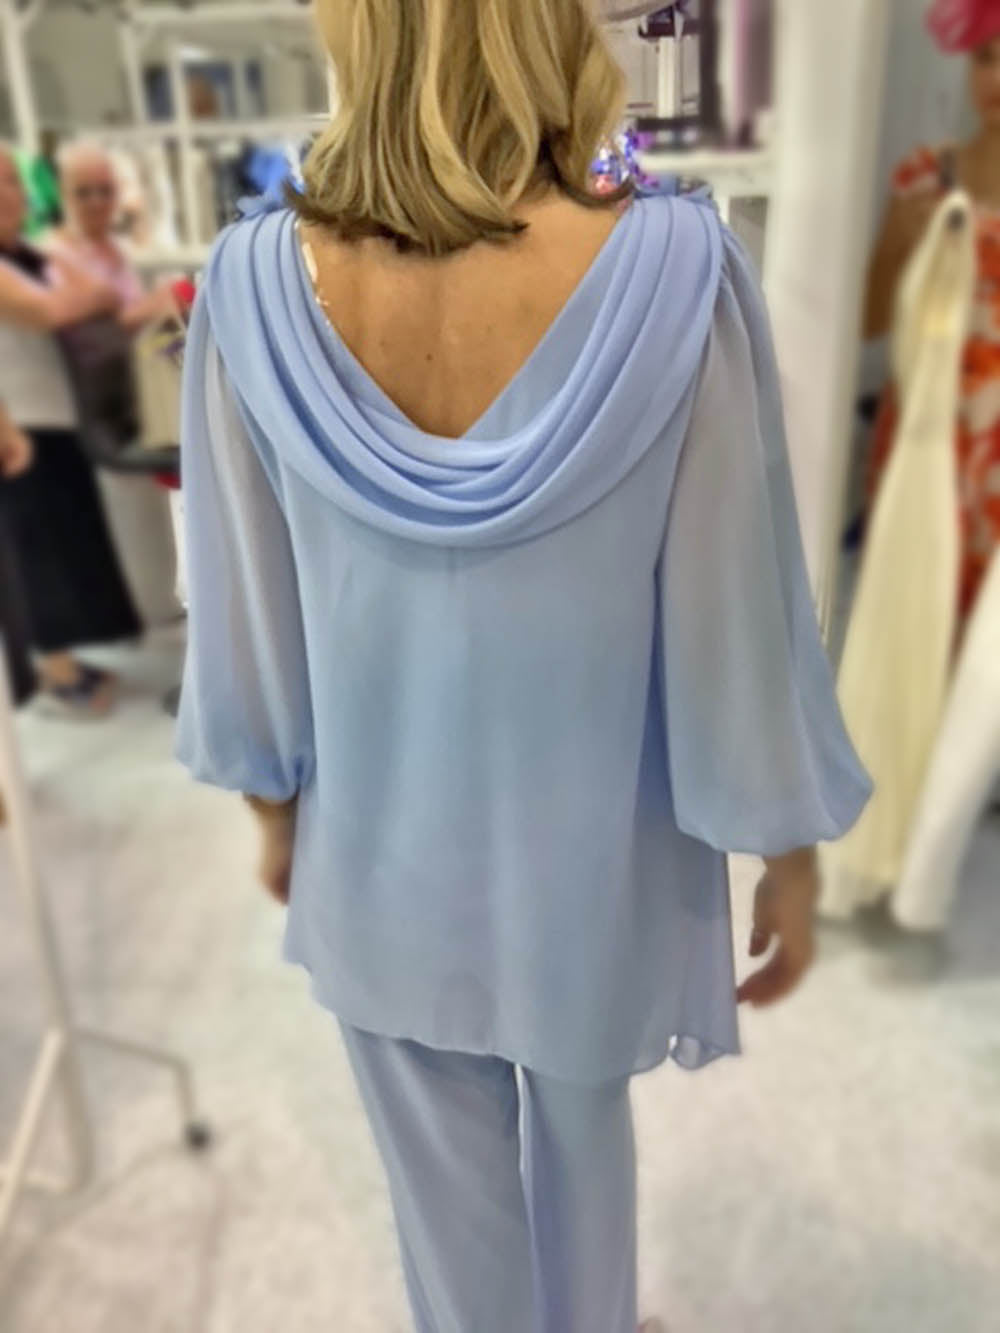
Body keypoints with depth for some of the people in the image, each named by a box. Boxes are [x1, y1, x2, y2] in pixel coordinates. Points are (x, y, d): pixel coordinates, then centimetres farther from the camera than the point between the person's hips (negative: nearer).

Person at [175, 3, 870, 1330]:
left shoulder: (257, 279, -15)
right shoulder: (675, 268, -21)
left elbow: (244, 598, -6)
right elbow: (739, 610, -15)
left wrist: (274, 802, 11)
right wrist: (788, 851, 0)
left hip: (380, 848, 1)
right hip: (589, 849, 0)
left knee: (446, 1175, 26)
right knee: (580, 1138, 30)